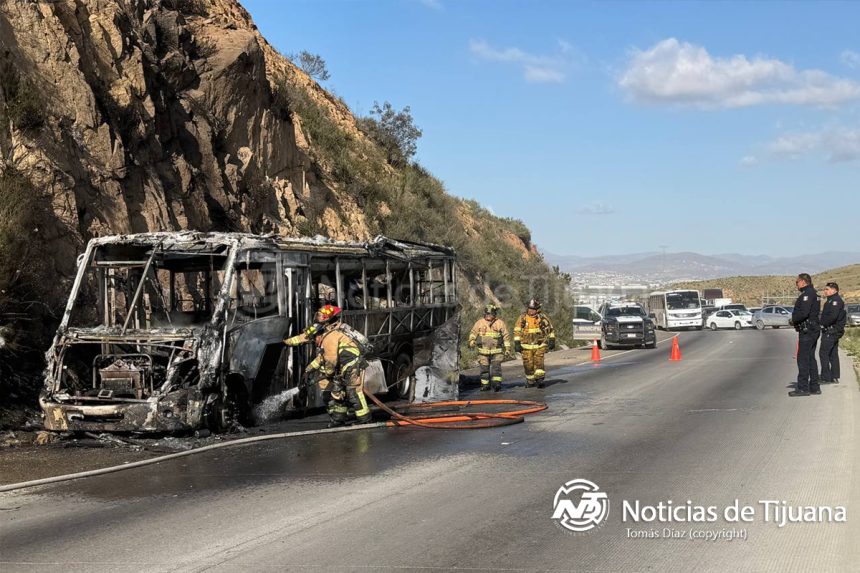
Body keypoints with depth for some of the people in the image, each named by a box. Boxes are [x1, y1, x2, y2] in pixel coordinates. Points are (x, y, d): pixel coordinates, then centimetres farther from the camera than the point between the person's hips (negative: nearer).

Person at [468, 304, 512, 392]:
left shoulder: (500, 323, 1)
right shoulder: (480, 322, 4)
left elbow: (506, 336, 6)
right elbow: (473, 332, 11)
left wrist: (507, 347, 2)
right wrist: (471, 341, -7)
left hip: (496, 351, -2)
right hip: (483, 351, 2)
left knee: (496, 367, -13)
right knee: (484, 368, 5)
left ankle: (496, 383, -17)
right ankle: (485, 385, 14)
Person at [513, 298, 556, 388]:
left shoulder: (543, 318, 1)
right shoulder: (522, 318, 0)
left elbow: (550, 330, 12)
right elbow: (517, 331, 3)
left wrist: (552, 341, 5)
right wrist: (517, 343, -4)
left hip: (540, 346, -1)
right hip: (526, 346, 1)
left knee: (539, 362, -13)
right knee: (528, 364, 2)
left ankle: (540, 380, -11)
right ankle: (530, 381, 16)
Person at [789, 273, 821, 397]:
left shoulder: (807, 294, -16)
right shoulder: (813, 293, 17)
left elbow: (803, 313, -26)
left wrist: (794, 320, -9)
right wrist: (795, 320, 12)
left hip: (807, 331, -11)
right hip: (813, 330, 11)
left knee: (803, 359, -8)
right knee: (810, 358, 14)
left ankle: (803, 388, -8)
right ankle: (814, 387, 17)